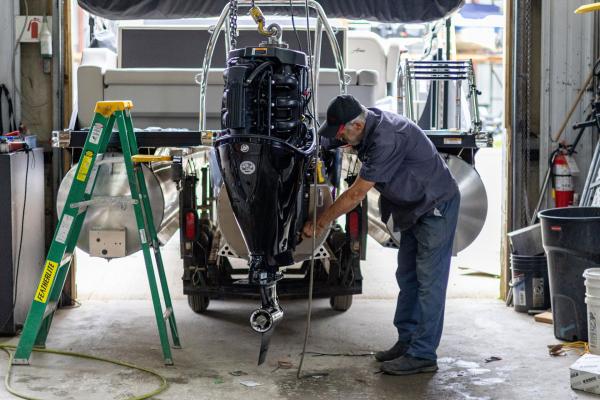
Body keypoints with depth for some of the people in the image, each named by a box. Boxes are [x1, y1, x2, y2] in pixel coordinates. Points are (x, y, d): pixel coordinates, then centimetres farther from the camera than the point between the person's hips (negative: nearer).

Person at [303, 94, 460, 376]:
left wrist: (319, 223, -18)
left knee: (429, 281, -7)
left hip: (436, 205, -10)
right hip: (414, 207, 10)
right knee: (407, 277, 13)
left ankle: (422, 355, -4)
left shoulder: (388, 139, -31)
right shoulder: (368, 125, -3)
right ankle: (407, 341, 21)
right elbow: (326, 142, 19)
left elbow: (356, 194, -26)